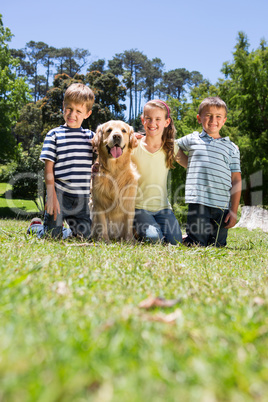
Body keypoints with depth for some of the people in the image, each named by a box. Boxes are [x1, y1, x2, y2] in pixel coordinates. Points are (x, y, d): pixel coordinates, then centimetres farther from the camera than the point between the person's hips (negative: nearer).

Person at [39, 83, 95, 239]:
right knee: (52, 237, -1)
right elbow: (48, 168, -3)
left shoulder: (91, 136, 9)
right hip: (59, 195, -3)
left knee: (84, 235, 4)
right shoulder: (54, 134, 0)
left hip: (81, 198, 3)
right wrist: (51, 196, -11)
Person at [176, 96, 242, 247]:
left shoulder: (232, 148, 12)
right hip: (198, 202, -2)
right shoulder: (192, 139, 10)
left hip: (222, 206, 2)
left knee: (218, 246, 4)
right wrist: (187, 164, 13)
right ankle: (185, 239, 23)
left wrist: (234, 211, 3)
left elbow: (236, 181, 9)